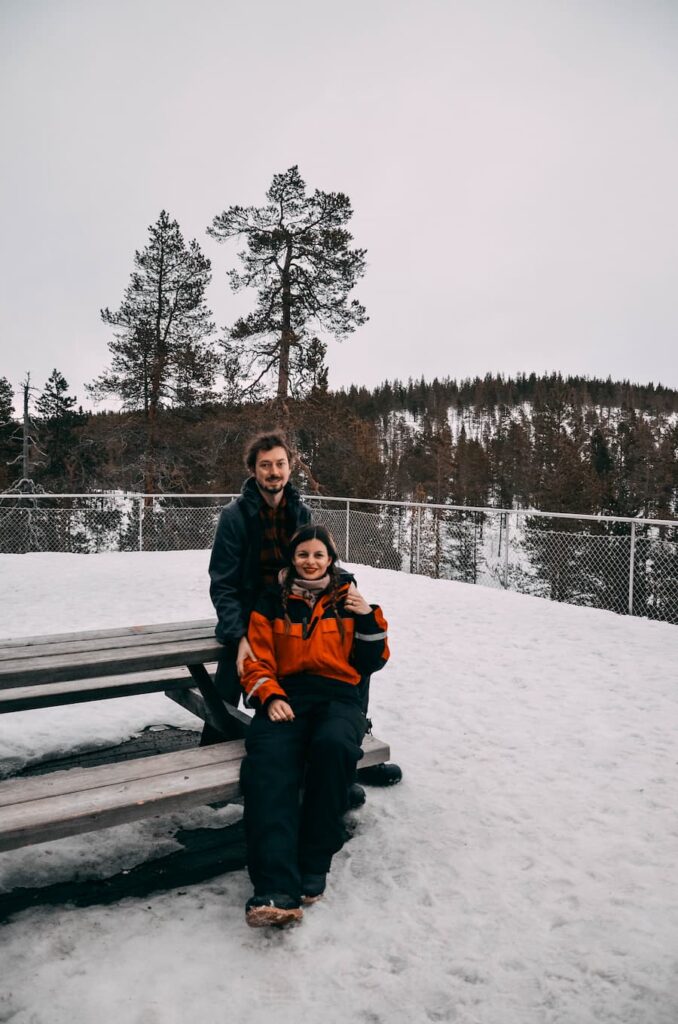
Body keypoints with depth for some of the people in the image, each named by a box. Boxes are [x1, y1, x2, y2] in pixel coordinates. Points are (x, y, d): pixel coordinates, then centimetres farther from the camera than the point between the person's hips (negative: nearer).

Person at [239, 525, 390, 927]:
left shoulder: (348, 600, 16)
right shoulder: (272, 603, 16)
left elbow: (371, 664, 15)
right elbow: (258, 661, 12)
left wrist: (369, 619, -1)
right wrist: (271, 697, -7)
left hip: (339, 695, 0)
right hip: (287, 695, 1)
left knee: (333, 744, -36)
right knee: (268, 764, -32)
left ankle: (313, 864, -22)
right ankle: (277, 888, -41)